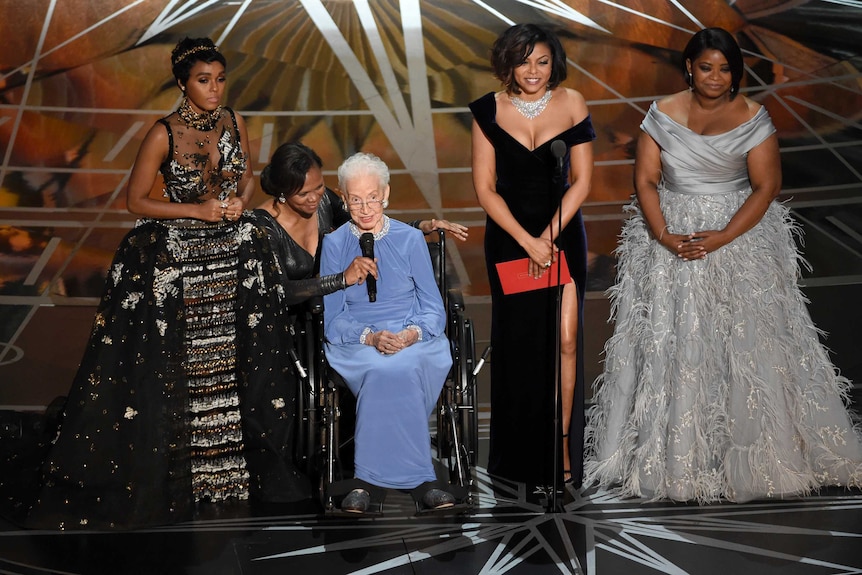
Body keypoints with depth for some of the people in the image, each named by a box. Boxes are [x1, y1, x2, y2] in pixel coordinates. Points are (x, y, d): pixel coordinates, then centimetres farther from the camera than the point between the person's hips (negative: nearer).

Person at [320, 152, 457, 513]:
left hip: (414, 339, 0)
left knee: (393, 369, -37)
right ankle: (418, 477, -33)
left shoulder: (410, 239, 9)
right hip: (357, 344, 0)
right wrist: (370, 337, -16)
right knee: (391, 372, -37)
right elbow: (332, 318, 4)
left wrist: (413, 334, -16)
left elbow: (434, 308, 7)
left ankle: (369, 477, -32)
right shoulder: (334, 244, 8)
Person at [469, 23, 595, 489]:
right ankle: (521, 454, 18)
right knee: (517, 341, 5)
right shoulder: (489, 111, -2)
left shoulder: (571, 103, -2)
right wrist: (527, 241, -12)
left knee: (564, 338, -6)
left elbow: (581, 180, -1)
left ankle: (561, 442, 6)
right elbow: (485, 188, -4)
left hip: (563, 234, 0)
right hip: (508, 236, 0)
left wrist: (549, 236, -11)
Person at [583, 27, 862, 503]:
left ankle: (755, 451, 9)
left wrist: (723, 238, -18)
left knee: (746, 344, -3)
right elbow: (645, 179, -2)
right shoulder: (663, 114, 1)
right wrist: (663, 236, -16)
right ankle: (671, 454, 10)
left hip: (739, 234, -1)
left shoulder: (752, 117, -3)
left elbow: (766, 186, -7)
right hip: (671, 236, 1)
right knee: (669, 343, 0)